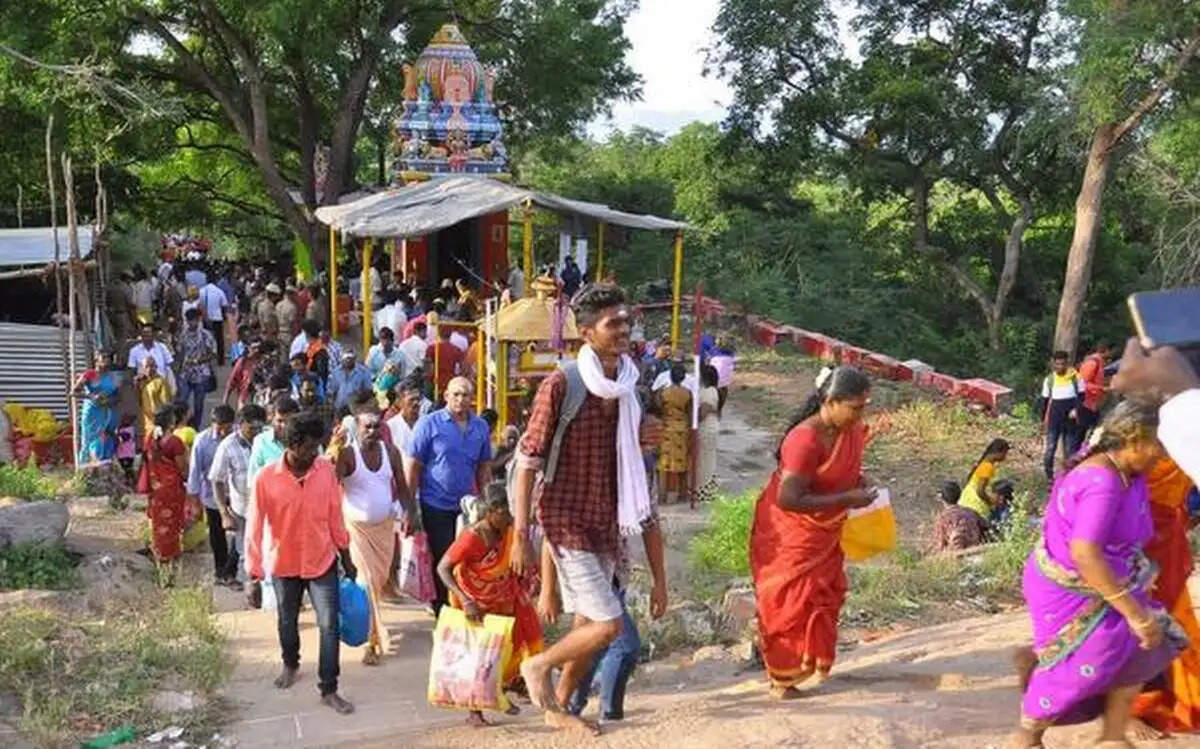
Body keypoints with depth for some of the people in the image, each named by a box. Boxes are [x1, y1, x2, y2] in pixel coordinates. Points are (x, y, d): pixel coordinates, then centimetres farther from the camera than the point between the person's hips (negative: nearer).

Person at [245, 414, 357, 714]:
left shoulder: (326, 470, -12)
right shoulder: (266, 478, -20)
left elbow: (335, 516, -1)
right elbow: (254, 527, -14)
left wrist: (346, 558, 6)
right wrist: (254, 575, -13)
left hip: (322, 561, 1)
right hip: (284, 564, 0)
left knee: (330, 625, -3)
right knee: (288, 621, 21)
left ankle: (329, 690, 9)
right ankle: (290, 664, 49)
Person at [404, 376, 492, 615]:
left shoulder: (481, 427, 7)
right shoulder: (429, 424, -6)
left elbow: (484, 468, 15)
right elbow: (412, 466, -5)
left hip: (467, 507, 4)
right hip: (436, 507, -4)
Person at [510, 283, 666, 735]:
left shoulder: (628, 391, 6)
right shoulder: (561, 386, -14)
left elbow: (632, 473, 11)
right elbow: (528, 461, -12)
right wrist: (520, 535, -16)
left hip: (606, 525, 7)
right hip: (567, 521, -7)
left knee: (587, 626, 14)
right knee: (608, 623, -10)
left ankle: (557, 708, 32)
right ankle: (538, 665, 14)